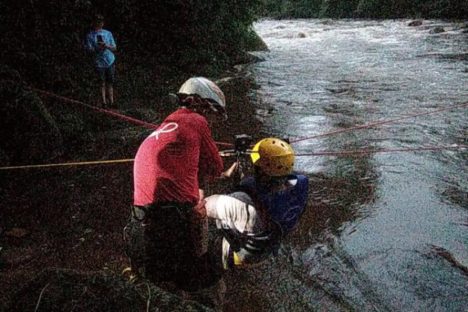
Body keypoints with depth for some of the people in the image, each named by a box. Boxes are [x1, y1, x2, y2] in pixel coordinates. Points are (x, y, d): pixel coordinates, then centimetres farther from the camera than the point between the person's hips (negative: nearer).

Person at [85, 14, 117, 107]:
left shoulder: (108, 33, 6)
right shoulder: (90, 36, 0)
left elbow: (114, 48, 5)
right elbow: (89, 49, -6)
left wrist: (106, 46, -16)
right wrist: (98, 49, -25)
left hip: (110, 62, 2)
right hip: (99, 63, -2)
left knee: (110, 83, 7)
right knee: (102, 83, 3)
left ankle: (111, 102, 14)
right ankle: (104, 102, 9)